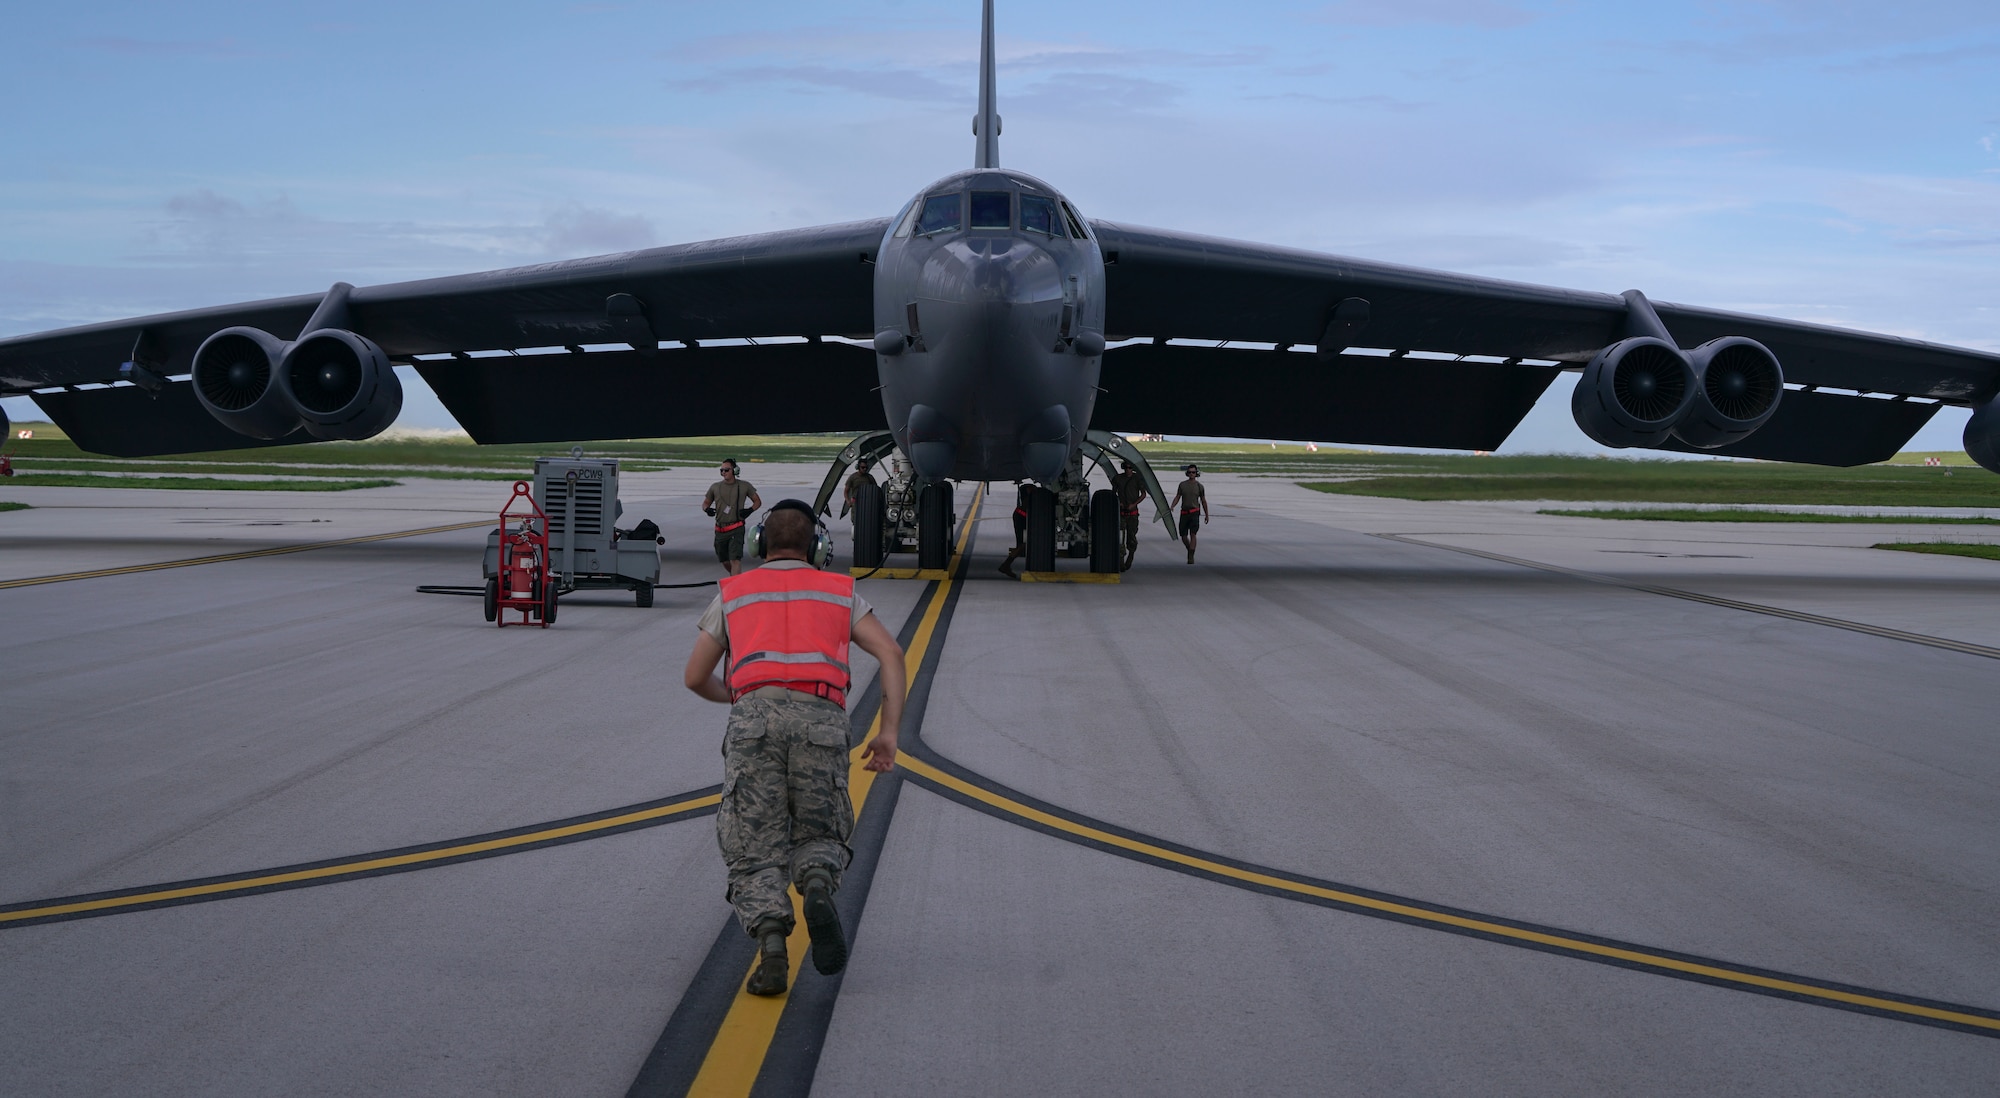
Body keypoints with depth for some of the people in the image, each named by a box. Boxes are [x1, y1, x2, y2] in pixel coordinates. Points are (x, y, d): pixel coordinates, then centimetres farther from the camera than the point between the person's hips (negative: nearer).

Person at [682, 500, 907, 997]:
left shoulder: (733, 593, 25)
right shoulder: (839, 592, 25)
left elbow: (695, 678, 28)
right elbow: (891, 653, 11)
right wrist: (889, 733, 8)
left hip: (754, 715, 0)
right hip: (820, 718, 0)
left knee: (756, 851, 6)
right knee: (820, 838, 16)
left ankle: (770, 944, -20)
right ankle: (817, 887, -19)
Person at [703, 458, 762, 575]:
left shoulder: (744, 486, 3)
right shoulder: (715, 487, 8)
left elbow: (758, 501, 13)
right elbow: (705, 503, 18)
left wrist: (750, 510, -8)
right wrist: (707, 509, -7)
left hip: (736, 530, -4)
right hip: (720, 530, 4)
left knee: (735, 560, -17)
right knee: (725, 562, 13)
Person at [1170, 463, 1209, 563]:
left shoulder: (1199, 486, 4)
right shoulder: (1182, 484, 6)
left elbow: (1203, 501, 12)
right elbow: (1177, 497, 7)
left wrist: (1207, 515, 15)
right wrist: (1171, 507, -10)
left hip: (1194, 513, -2)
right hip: (1184, 513, 3)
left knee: (1193, 534, -16)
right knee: (1183, 536, 4)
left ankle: (1191, 557, -19)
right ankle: (1190, 550, 32)